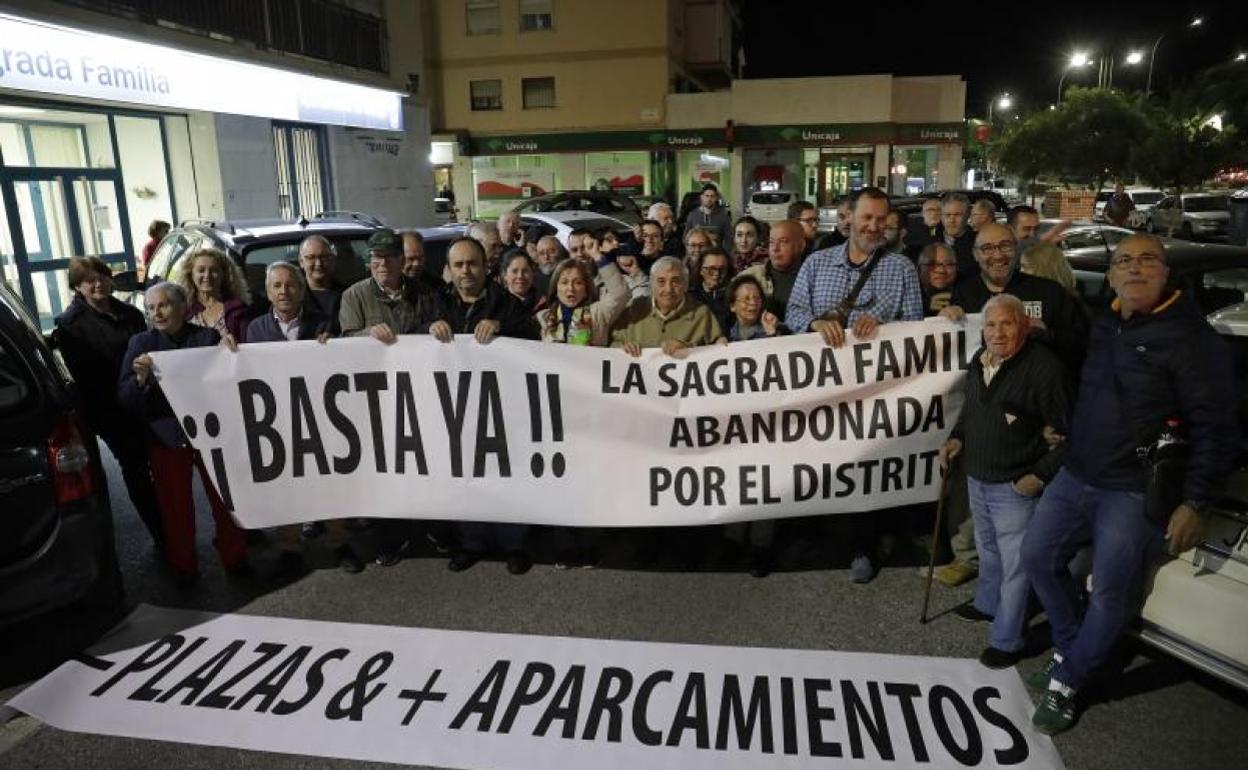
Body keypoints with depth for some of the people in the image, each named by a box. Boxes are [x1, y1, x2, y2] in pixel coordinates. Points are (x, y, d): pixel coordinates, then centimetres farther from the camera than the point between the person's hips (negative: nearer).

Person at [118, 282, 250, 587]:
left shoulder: (207, 337, 1)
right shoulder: (140, 343, 3)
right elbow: (125, 399, -3)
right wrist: (141, 379, -24)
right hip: (165, 436, 1)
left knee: (224, 498, 5)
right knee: (175, 506, 9)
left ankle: (234, 558, 24)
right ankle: (183, 567, 25)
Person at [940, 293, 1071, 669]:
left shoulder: (1043, 367, -19)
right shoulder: (979, 360, 5)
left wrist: (1041, 475, -19)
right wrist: (956, 438, 6)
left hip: (1015, 486, -8)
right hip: (977, 478, 8)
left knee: (1014, 564, 4)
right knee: (988, 550, 27)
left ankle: (1006, 641, 18)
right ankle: (987, 604, 49)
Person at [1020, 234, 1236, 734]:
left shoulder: (1191, 337, -12)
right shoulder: (1103, 326, 10)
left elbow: (1214, 428, -14)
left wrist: (1195, 503, -19)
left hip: (1136, 493, -7)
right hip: (1075, 477, 7)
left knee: (1109, 595, 0)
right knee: (1038, 555, 10)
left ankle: (1066, 682, 17)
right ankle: (1071, 649, 30)